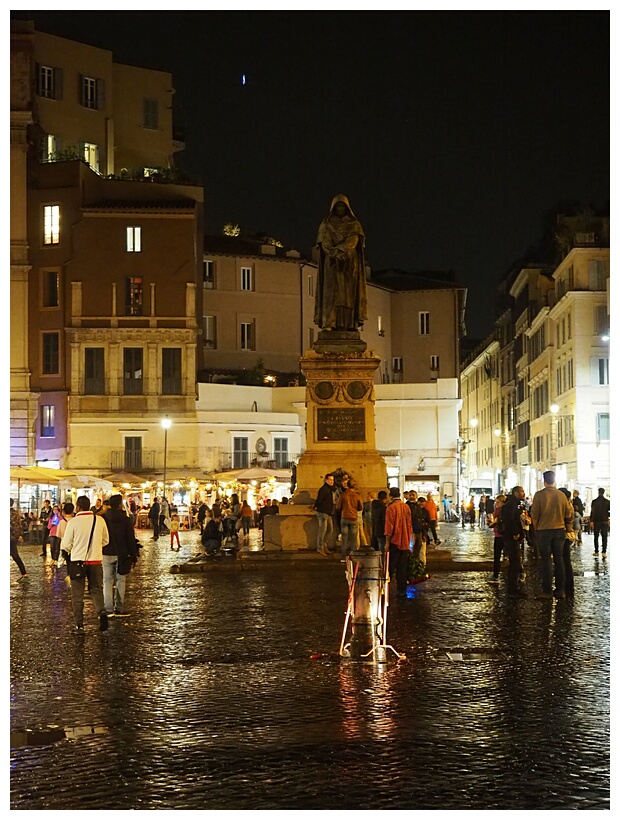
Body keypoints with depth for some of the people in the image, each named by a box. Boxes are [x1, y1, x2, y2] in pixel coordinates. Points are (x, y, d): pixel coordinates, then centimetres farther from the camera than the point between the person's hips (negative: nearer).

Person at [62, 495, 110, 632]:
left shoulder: (73, 522, -12)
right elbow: (105, 540, 9)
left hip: (77, 560, -2)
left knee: (77, 594, 9)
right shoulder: (100, 520, -3)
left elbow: (66, 545, -7)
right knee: (96, 590, 14)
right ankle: (101, 611, -13)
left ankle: (79, 624, 10)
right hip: (95, 560, 2)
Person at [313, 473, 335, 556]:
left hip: (328, 513, 10)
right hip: (322, 512, -10)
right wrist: (315, 507, -7)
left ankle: (325, 545, 21)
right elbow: (319, 499, -20)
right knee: (322, 530, -6)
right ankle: (320, 548, -1)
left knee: (330, 529, 13)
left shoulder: (330, 489, 16)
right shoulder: (324, 489, -16)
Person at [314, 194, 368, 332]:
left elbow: (353, 241, -4)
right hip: (332, 263, -1)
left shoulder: (354, 225, 12)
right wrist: (335, 254, -19)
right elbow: (325, 243, -2)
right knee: (331, 291, -11)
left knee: (349, 292, -7)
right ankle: (328, 323, -20)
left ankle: (349, 323, -13)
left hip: (350, 263, 1)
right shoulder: (326, 225, 11)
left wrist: (340, 250, -20)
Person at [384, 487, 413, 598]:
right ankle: (402, 590, 7)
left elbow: (389, 526, -13)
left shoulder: (391, 507, -11)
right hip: (405, 542, 5)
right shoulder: (406, 507, 7)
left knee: (390, 568, 1)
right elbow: (409, 524, 13)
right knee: (403, 567, 7)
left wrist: (387, 542, -9)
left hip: (395, 541, -5)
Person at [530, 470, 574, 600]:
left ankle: (547, 591, 0)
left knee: (546, 561, 1)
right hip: (560, 530, 3)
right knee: (559, 560, 8)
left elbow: (534, 514, -7)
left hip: (543, 531, -3)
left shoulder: (539, 495, -9)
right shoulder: (561, 495, 1)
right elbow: (568, 514, 7)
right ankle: (560, 590, 10)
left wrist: (536, 527, 9)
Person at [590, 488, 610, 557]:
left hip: (596, 521, 0)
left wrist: (591, 521, -5)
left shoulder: (594, 501, -6)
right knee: (604, 537, 2)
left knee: (596, 537, 10)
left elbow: (592, 511, -8)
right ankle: (604, 552, -7)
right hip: (605, 521, 0)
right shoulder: (607, 502, -4)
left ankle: (596, 551, 11)